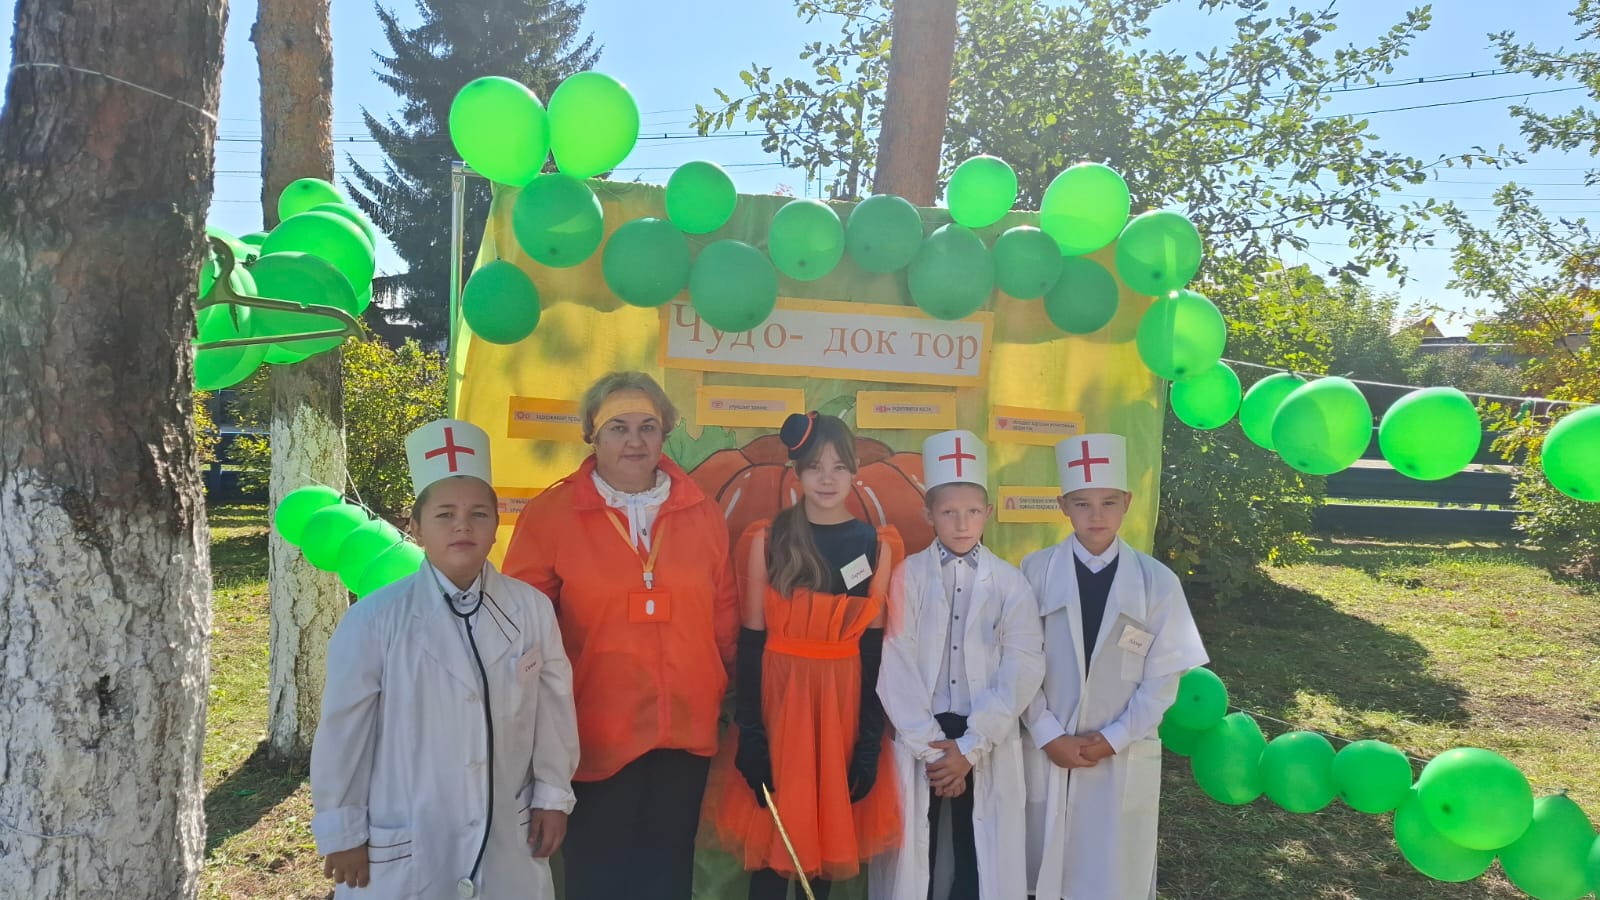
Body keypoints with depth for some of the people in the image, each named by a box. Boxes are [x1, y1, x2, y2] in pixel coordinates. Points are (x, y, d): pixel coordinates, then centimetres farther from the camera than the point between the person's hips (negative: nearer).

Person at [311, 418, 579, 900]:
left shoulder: (533, 609, -6)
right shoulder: (373, 621, -13)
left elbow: (554, 705, 2)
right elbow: (343, 730, -6)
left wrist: (553, 794, 6)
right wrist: (343, 832, -1)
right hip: (403, 853, -2)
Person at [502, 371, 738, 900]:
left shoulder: (703, 515, 4)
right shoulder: (549, 515, -6)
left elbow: (724, 617, 11)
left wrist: (724, 690, 13)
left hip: (687, 730, 3)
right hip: (597, 734, -3)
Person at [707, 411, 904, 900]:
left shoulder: (877, 545, 1)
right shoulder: (767, 539, -4)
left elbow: (874, 644, 1)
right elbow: (751, 638, -5)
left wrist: (871, 739, -1)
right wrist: (750, 731, -10)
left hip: (844, 701, 2)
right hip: (778, 696, -1)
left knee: (832, 831, 11)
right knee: (771, 837, 3)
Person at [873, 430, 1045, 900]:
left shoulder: (1010, 582, 2)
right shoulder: (908, 576, 0)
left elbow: (1024, 668, -5)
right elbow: (895, 669, -6)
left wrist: (969, 746, -11)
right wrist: (932, 746, -11)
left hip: (988, 744, 1)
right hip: (918, 738, 0)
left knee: (980, 855, 6)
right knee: (915, 852, 5)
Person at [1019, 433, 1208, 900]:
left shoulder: (1157, 581, -5)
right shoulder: (1036, 571, -5)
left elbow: (1164, 677, -3)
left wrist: (1112, 739, -9)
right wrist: (1048, 736, -9)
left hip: (1126, 757, 0)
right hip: (1048, 751, 0)